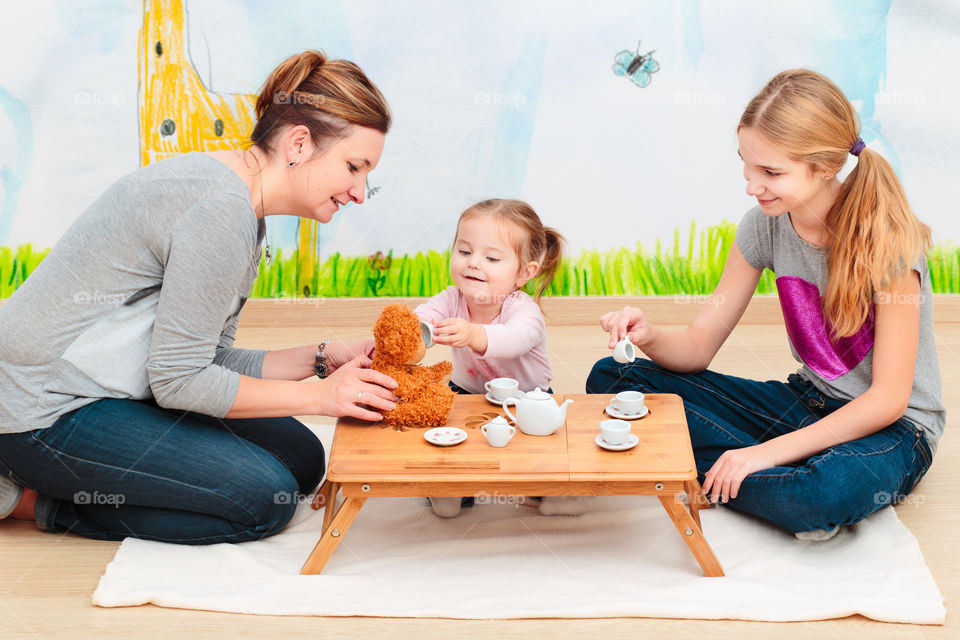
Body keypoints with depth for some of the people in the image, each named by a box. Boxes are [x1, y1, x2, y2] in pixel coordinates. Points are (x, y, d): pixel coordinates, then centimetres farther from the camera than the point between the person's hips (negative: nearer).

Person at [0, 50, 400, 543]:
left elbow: (210, 361, 8)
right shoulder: (220, 207, -24)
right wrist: (319, 395, -16)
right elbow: (179, 379, -22)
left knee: (302, 461, 8)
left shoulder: (241, 208, 8)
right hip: (48, 410, -10)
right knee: (263, 497, -13)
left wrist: (321, 359, -2)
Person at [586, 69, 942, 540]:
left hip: (894, 427, -6)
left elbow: (889, 398, -21)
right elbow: (698, 347, -1)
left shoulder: (886, 237, -22)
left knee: (827, 494, -44)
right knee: (612, 378, -7)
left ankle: (707, 477, -13)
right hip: (807, 402, 6)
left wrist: (767, 452, -26)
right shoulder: (765, 224, -5)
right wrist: (650, 338, -25)